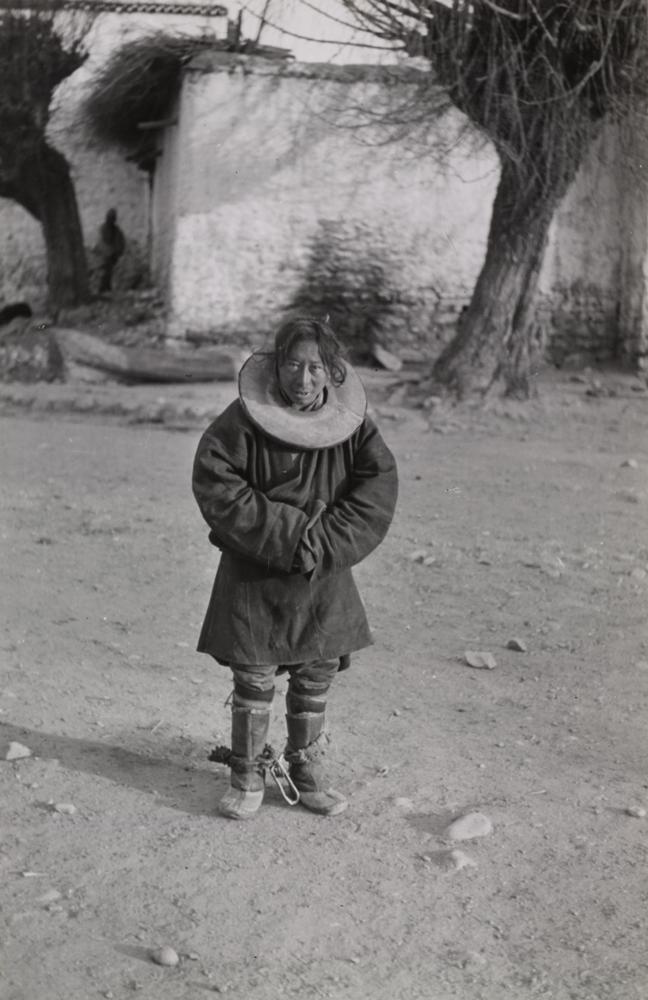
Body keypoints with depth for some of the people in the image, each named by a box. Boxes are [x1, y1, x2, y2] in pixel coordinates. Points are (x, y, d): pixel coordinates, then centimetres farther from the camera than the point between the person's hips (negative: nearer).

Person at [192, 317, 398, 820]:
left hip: (324, 576, 3)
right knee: (254, 678, 2)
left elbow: (378, 487, -6)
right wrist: (285, 533, -18)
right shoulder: (244, 420, -12)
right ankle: (247, 778, 18)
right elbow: (216, 484, -15)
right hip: (255, 574, -3)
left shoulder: (351, 421, -3)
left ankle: (307, 770, 29)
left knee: (317, 676, 11)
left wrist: (322, 543, -16)